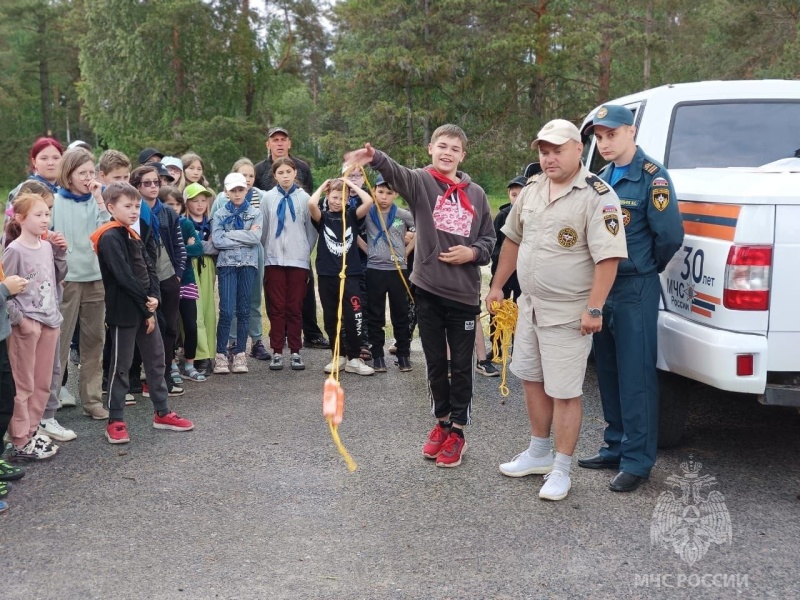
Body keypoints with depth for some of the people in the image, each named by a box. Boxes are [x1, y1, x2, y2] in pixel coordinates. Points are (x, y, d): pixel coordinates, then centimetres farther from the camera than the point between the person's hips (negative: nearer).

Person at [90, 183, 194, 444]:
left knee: (156, 359, 14)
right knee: (121, 366, -1)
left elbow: (150, 269, 10)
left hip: (145, 308, 9)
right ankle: (115, 422, 9)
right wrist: (146, 308, -14)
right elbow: (125, 277, -19)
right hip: (124, 311, -9)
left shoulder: (133, 236, 15)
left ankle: (162, 413, 24)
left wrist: (154, 297, -8)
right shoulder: (110, 238, -14)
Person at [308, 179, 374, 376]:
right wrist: (323, 186, -1)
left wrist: (351, 184, 1)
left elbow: (368, 201, -12)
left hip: (350, 274, -1)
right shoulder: (322, 217, 4)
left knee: (354, 317, -7)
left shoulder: (351, 215, 5)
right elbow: (311, 203, -18)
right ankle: (338, 356, 20)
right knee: (331, 318, 8)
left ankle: (354, 358, 2)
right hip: (327, 274, 1)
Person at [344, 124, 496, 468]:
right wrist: (374, 158, -47)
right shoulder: (420, 181, -2)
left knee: (462, 366, 7)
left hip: (464, 293, 1)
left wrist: (473, 253, -9)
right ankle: (442, 423, 29)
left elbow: (488, 239, 13)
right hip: (428, 289, -1)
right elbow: (395, 172, -25)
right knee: (435, 363, 11)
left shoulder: (476, 194, 6)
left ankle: (457, 431, 20)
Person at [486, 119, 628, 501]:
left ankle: (561, 470, 12)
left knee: (564, 393, -2)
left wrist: (593, 309, -23)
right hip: (530, 306, 8)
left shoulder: (597, 196, -16)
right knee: (531, 379, 18)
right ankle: (538, 454, 35)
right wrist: (497, 286, 19)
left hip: (568, 314, -8)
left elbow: (607, 257, -20)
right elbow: (513, 240, 19)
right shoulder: (531, 191, 8)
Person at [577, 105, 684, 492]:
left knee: (635, 377, -2)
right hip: (601, 286, 8)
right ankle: (615, 447, 26)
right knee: (609, 374, 15)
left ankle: (637, 460, 6)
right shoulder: (604, 177, 12)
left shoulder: (652, 177, -12)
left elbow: (670, 235, -18)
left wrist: (649, 268, -1)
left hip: (635, 290, -8)